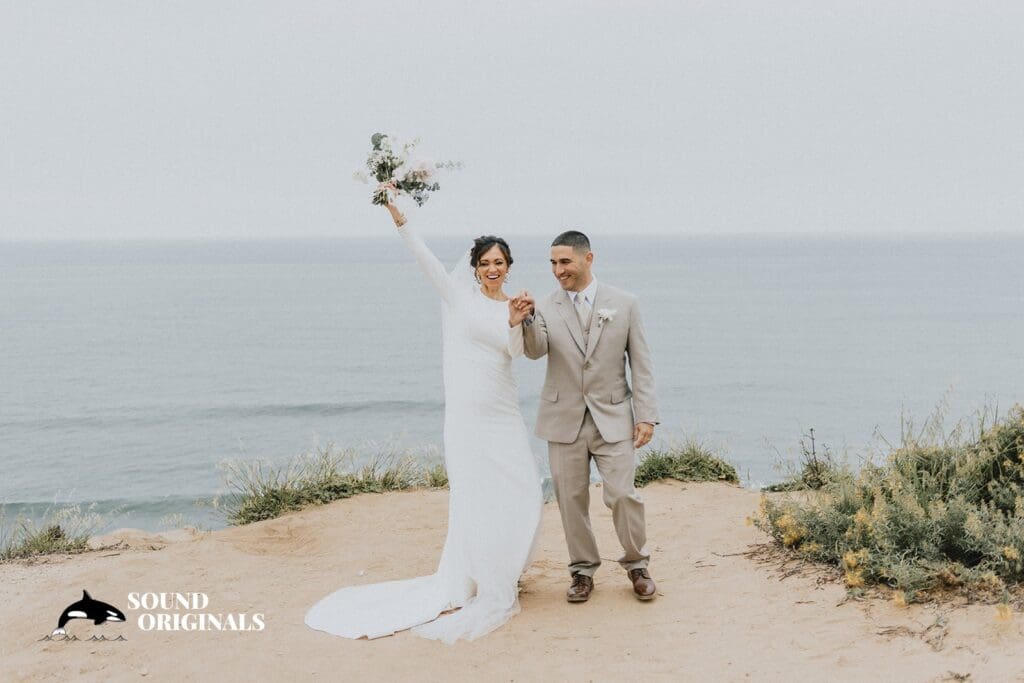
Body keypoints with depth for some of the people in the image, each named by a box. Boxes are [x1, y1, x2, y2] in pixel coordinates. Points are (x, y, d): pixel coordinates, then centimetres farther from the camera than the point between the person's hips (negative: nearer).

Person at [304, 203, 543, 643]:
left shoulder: (514, 307, 10)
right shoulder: (459, 294, 1)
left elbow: (516, 351, -4)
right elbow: (426, 259, -11)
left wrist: (516, 323, -24)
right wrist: (400, 221, -23)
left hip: (504, 415, 4)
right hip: (467, 414, -4)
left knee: (523, 495, 3)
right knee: (474, 497, -4)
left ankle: (501, 573, 23)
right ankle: (466, 585, 10)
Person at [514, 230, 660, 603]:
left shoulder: (623, 303, 2)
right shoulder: (546, 307, 2)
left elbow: (641, 363, 2)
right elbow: (535, 351, -15)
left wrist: (646, 415, -3)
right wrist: (527, 319, -34)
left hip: (612, 418, -1)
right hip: (565, 420, 1)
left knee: (622, 494, -5)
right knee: (571, 499, 7)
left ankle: (637, 565, 18)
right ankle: (583, 570, 23)